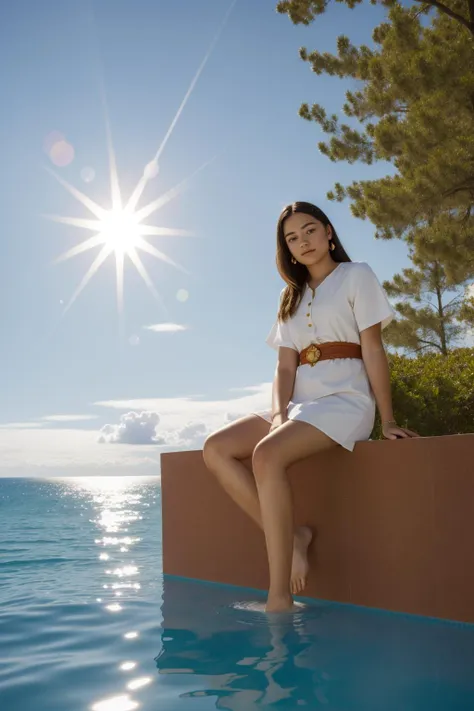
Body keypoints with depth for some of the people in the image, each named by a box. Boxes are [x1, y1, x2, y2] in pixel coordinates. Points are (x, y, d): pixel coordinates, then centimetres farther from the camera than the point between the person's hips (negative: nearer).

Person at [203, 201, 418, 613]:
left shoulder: (356, 276, 5)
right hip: (302, 403, 7)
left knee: (267, 453, -33)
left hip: (345, 400, -7)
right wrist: (279, 413, -10)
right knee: (216, 449, -10)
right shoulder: (292, 297, 21)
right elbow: (286, 366, 9)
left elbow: (373, 351, -3)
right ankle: (291, 536, -12)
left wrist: (388, 421, -10)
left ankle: (280, 598, -31)